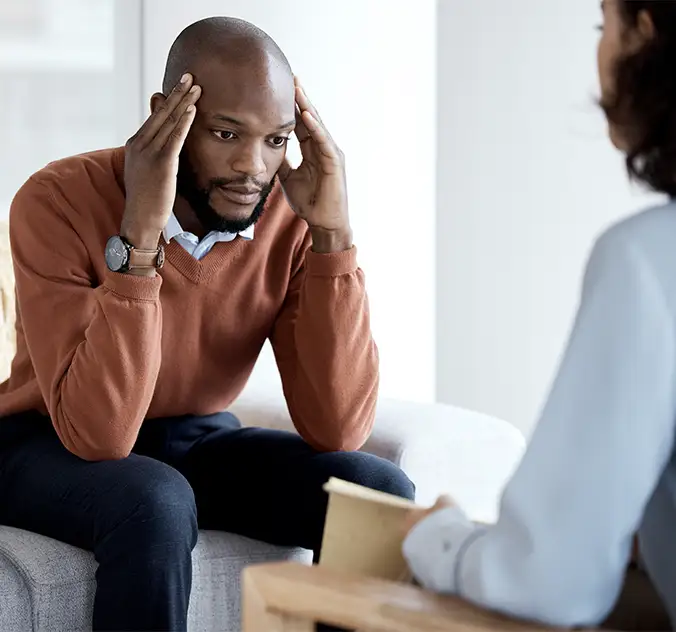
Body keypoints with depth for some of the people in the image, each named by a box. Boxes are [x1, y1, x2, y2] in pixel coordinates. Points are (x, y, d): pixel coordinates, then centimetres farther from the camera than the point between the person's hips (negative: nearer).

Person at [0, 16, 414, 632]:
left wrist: (332, 230, -27)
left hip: (198, 441, 4)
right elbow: (98, 434, -33)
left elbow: (336, 429, -20)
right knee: (154, 503, -36)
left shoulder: (291, 216, -14)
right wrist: (139, 235, -39)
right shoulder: (59, 201, -25)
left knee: (382, 495, -19)